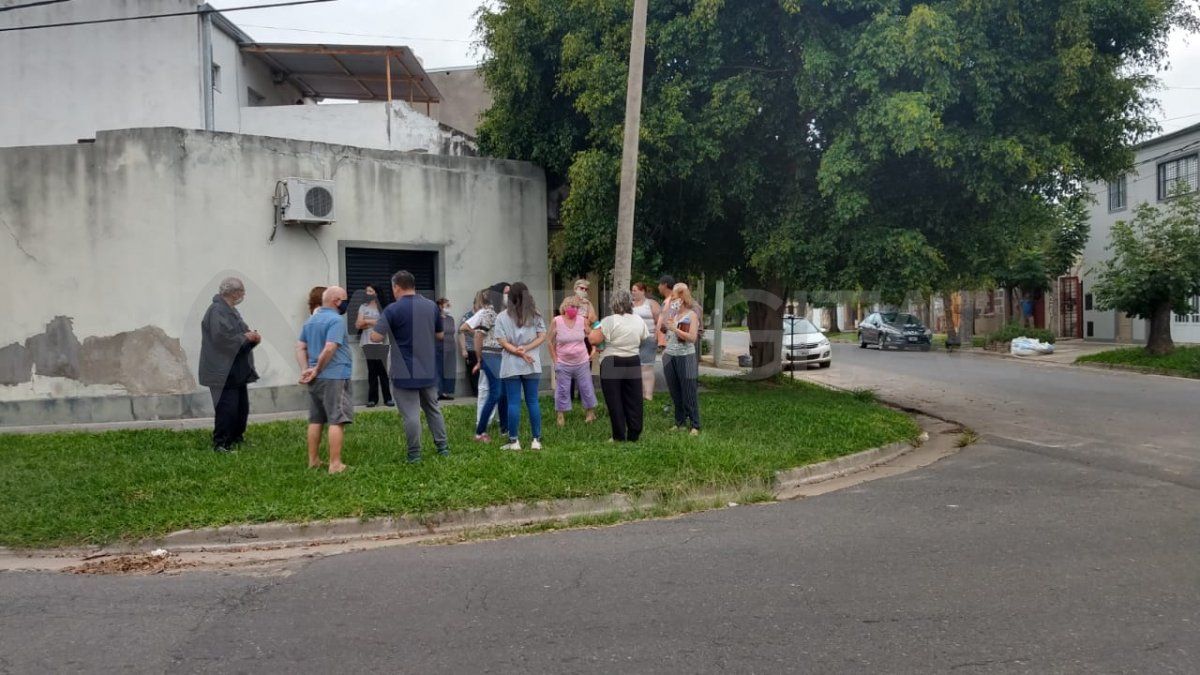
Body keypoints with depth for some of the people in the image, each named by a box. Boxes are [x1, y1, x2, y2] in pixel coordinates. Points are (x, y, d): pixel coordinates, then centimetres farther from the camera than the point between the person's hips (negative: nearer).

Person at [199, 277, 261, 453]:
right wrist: (246, 337, -16)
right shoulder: (217, 311, -16)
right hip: (224, 371, -10)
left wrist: (252, 336, 2)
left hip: (237, 371, 10)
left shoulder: (231, 310, 16)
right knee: (227, 408, -9)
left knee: (242, 406, 14)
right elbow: (222, 338, -26)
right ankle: (220, 444, -1)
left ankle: (236, 438, 26)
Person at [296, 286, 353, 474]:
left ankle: (313, 460, 20)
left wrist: (305, 370, 2)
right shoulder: (336, 320, -13)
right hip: (335, 377, -8)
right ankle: (335, 464, -7)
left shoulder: (310, 321, 15)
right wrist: (317, 370, -10)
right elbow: (329, 349, -22)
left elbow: (300, 348, 12)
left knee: (316, 420, 15)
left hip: (316, 379, 8)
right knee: (337, 421, -5)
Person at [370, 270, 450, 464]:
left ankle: (414, 454, 3)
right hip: (429, 371, 5)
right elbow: (440, 335, 12)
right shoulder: (431, 306, 4)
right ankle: (443, 447, 22)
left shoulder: (393, 310, -13)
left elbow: (376, 337, -14)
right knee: (433, 409, 18)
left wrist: (379, 325, 6)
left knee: (411, 414, -1)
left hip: (405, 373, -5)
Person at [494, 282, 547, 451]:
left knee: (513, 403, 2)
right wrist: (525, 349, -7)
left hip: (511, 366, -2)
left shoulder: (502, 317, -1)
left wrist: (518, 352, -10)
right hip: (532, 365, 2)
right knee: (533, 402, 8)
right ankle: (536, 440, 9)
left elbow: (502, 342, -8)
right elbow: (542, 337, 0)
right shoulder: (535, 315, 5)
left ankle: (514, 441, 3)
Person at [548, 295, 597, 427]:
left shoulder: (582, 320, -4)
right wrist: (554, 360, -2)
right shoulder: (556, 321, -8)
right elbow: (550, 341, -1)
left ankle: (591, 413, 24)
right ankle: (560, 417, 15)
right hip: (563, 364, -1)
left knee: (587, 389, 10)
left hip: (582, 363, 1)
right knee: (562, 391, 5)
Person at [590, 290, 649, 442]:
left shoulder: (609, 321, -14)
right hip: (633, 364, 5)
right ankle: (634, 435, 14)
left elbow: (593, 340, -15)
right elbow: (644, 341, 15)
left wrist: (591, 331, 5)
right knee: (633, 401, 11)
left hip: (612, 366, -5)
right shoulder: (639, 321, 4)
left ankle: (619, 436, 6)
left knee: (615, 403, 3)